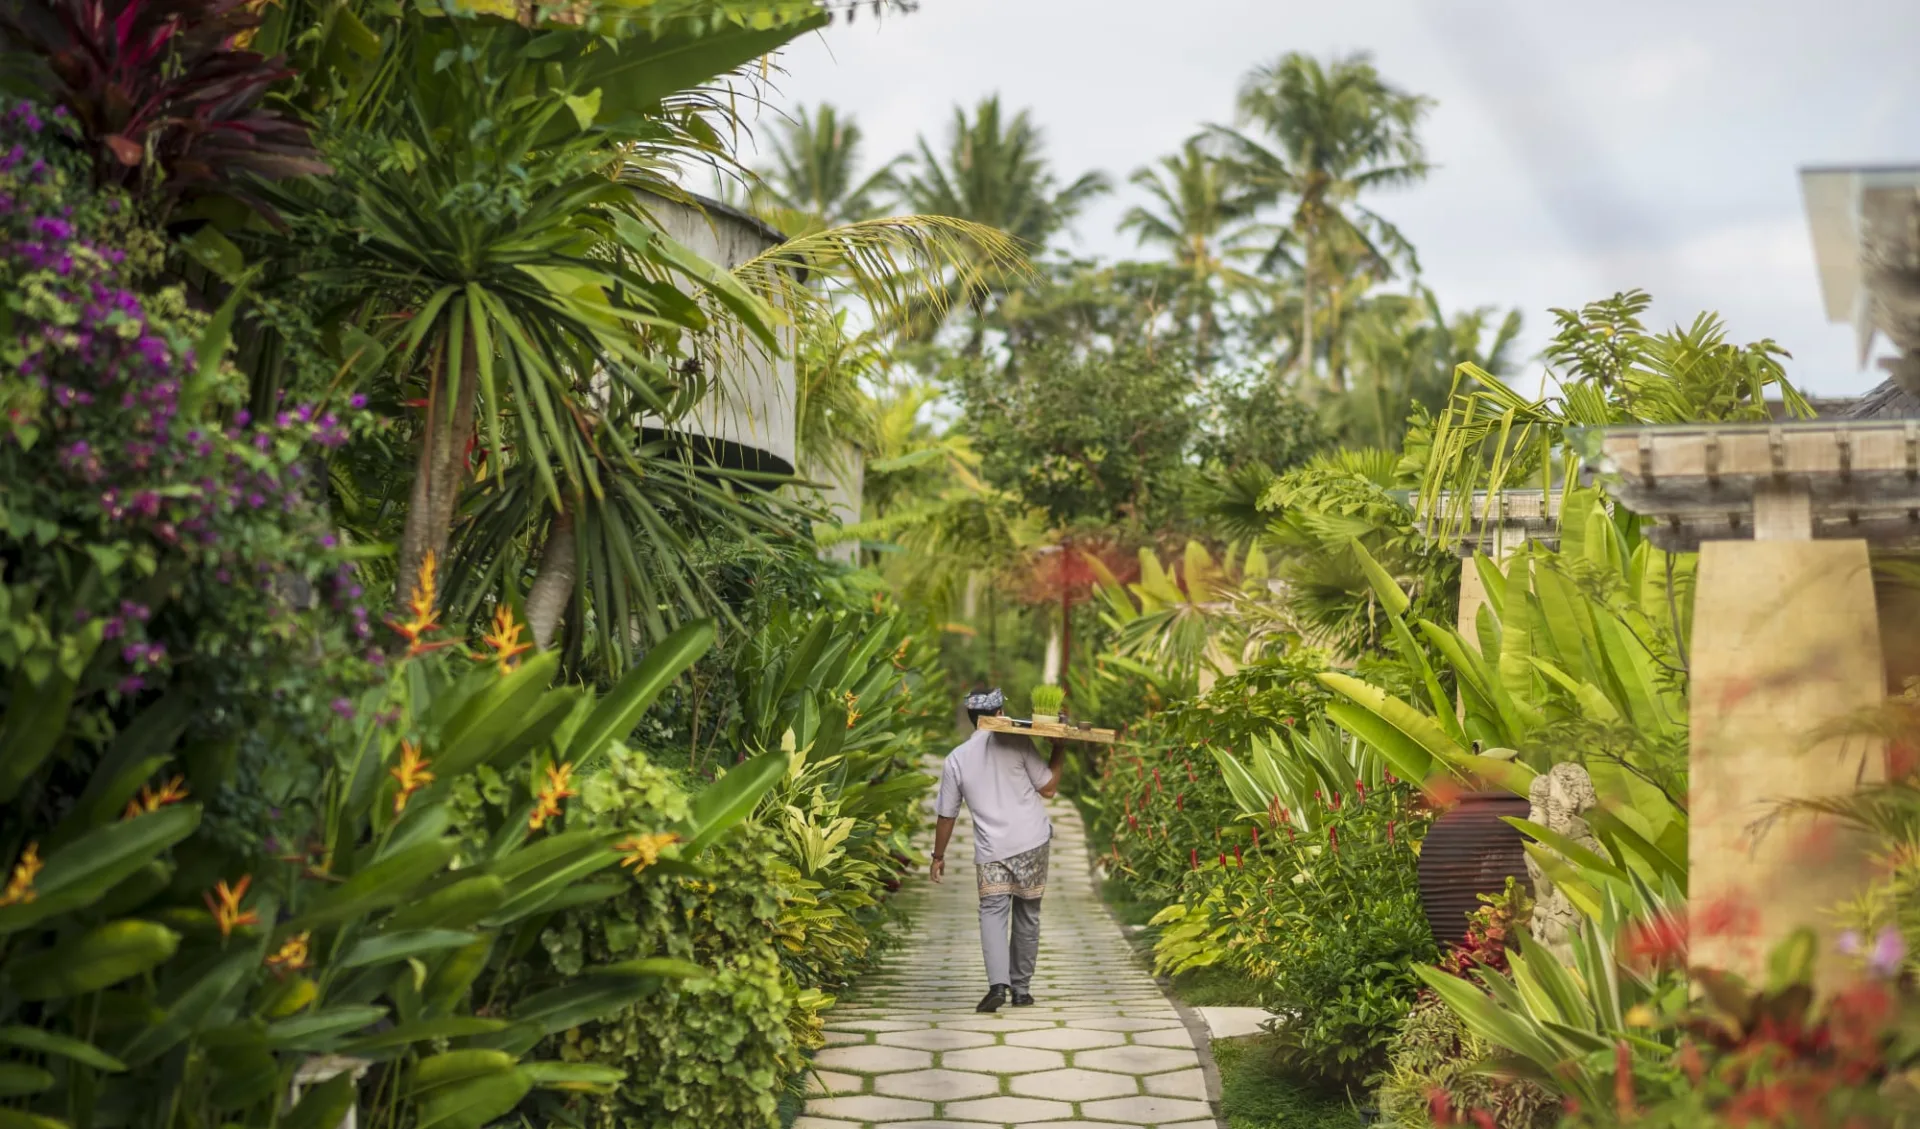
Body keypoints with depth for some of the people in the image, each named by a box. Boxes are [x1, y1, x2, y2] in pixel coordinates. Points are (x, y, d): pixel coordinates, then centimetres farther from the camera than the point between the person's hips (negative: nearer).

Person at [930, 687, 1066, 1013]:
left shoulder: (957, 759, 2)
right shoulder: (1017, 743, -4)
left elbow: (946, 814, 7)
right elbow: (1048, 788, 0)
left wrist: (938, 856, 19)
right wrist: (1060, 749, 11)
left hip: (991, 851, 0)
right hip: (1032, 844, 0)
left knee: (993, 912, -1)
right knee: (1027, 916, 11)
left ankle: (997, 984, -21)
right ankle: (1021, 988, 18)